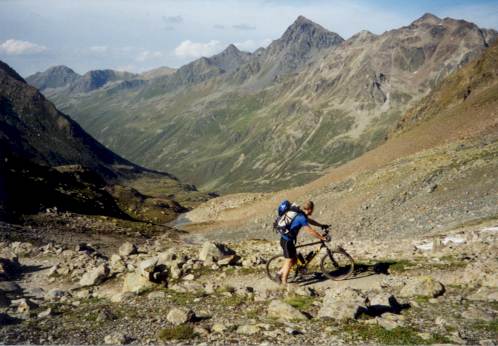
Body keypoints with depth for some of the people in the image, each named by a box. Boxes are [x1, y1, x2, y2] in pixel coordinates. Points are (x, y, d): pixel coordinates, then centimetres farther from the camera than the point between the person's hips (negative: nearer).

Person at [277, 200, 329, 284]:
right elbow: (311, 231, -22)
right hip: (287, 241, -9)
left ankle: (280, 273, 25)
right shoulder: (302, 218, -22)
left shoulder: (301, 214, 7)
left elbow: (310, 221, 26)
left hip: (288, 239, 9)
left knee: (294, 259, 17)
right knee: (289, 261, 0)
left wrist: (322, 225, 26)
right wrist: (323, 238, -14)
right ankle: (284, 282, 9)